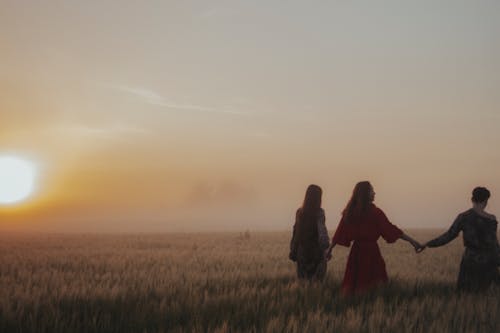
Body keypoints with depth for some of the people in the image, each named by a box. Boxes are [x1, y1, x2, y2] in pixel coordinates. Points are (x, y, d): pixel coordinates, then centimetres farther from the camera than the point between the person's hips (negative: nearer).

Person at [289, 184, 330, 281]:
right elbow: (322, 230, -19)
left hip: (301, 249, 4)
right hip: (315, 250, -4)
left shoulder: (300, 212, 6)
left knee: (303, 278, 10)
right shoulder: (319, 212, -8)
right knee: (316, 277, 1)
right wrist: (326, 245, -22)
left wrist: (293, 250, 14)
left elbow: (295, 231, 9)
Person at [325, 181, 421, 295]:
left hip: (356, 251, 5)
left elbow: (340, 233, 7)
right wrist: (412, 241, -5)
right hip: (371, 251, -5)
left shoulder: (350, 212, 4)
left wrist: (329, 249, 16)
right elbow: (390, 229, -9)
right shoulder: (375, 212, -9)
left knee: (354, 282, 9)